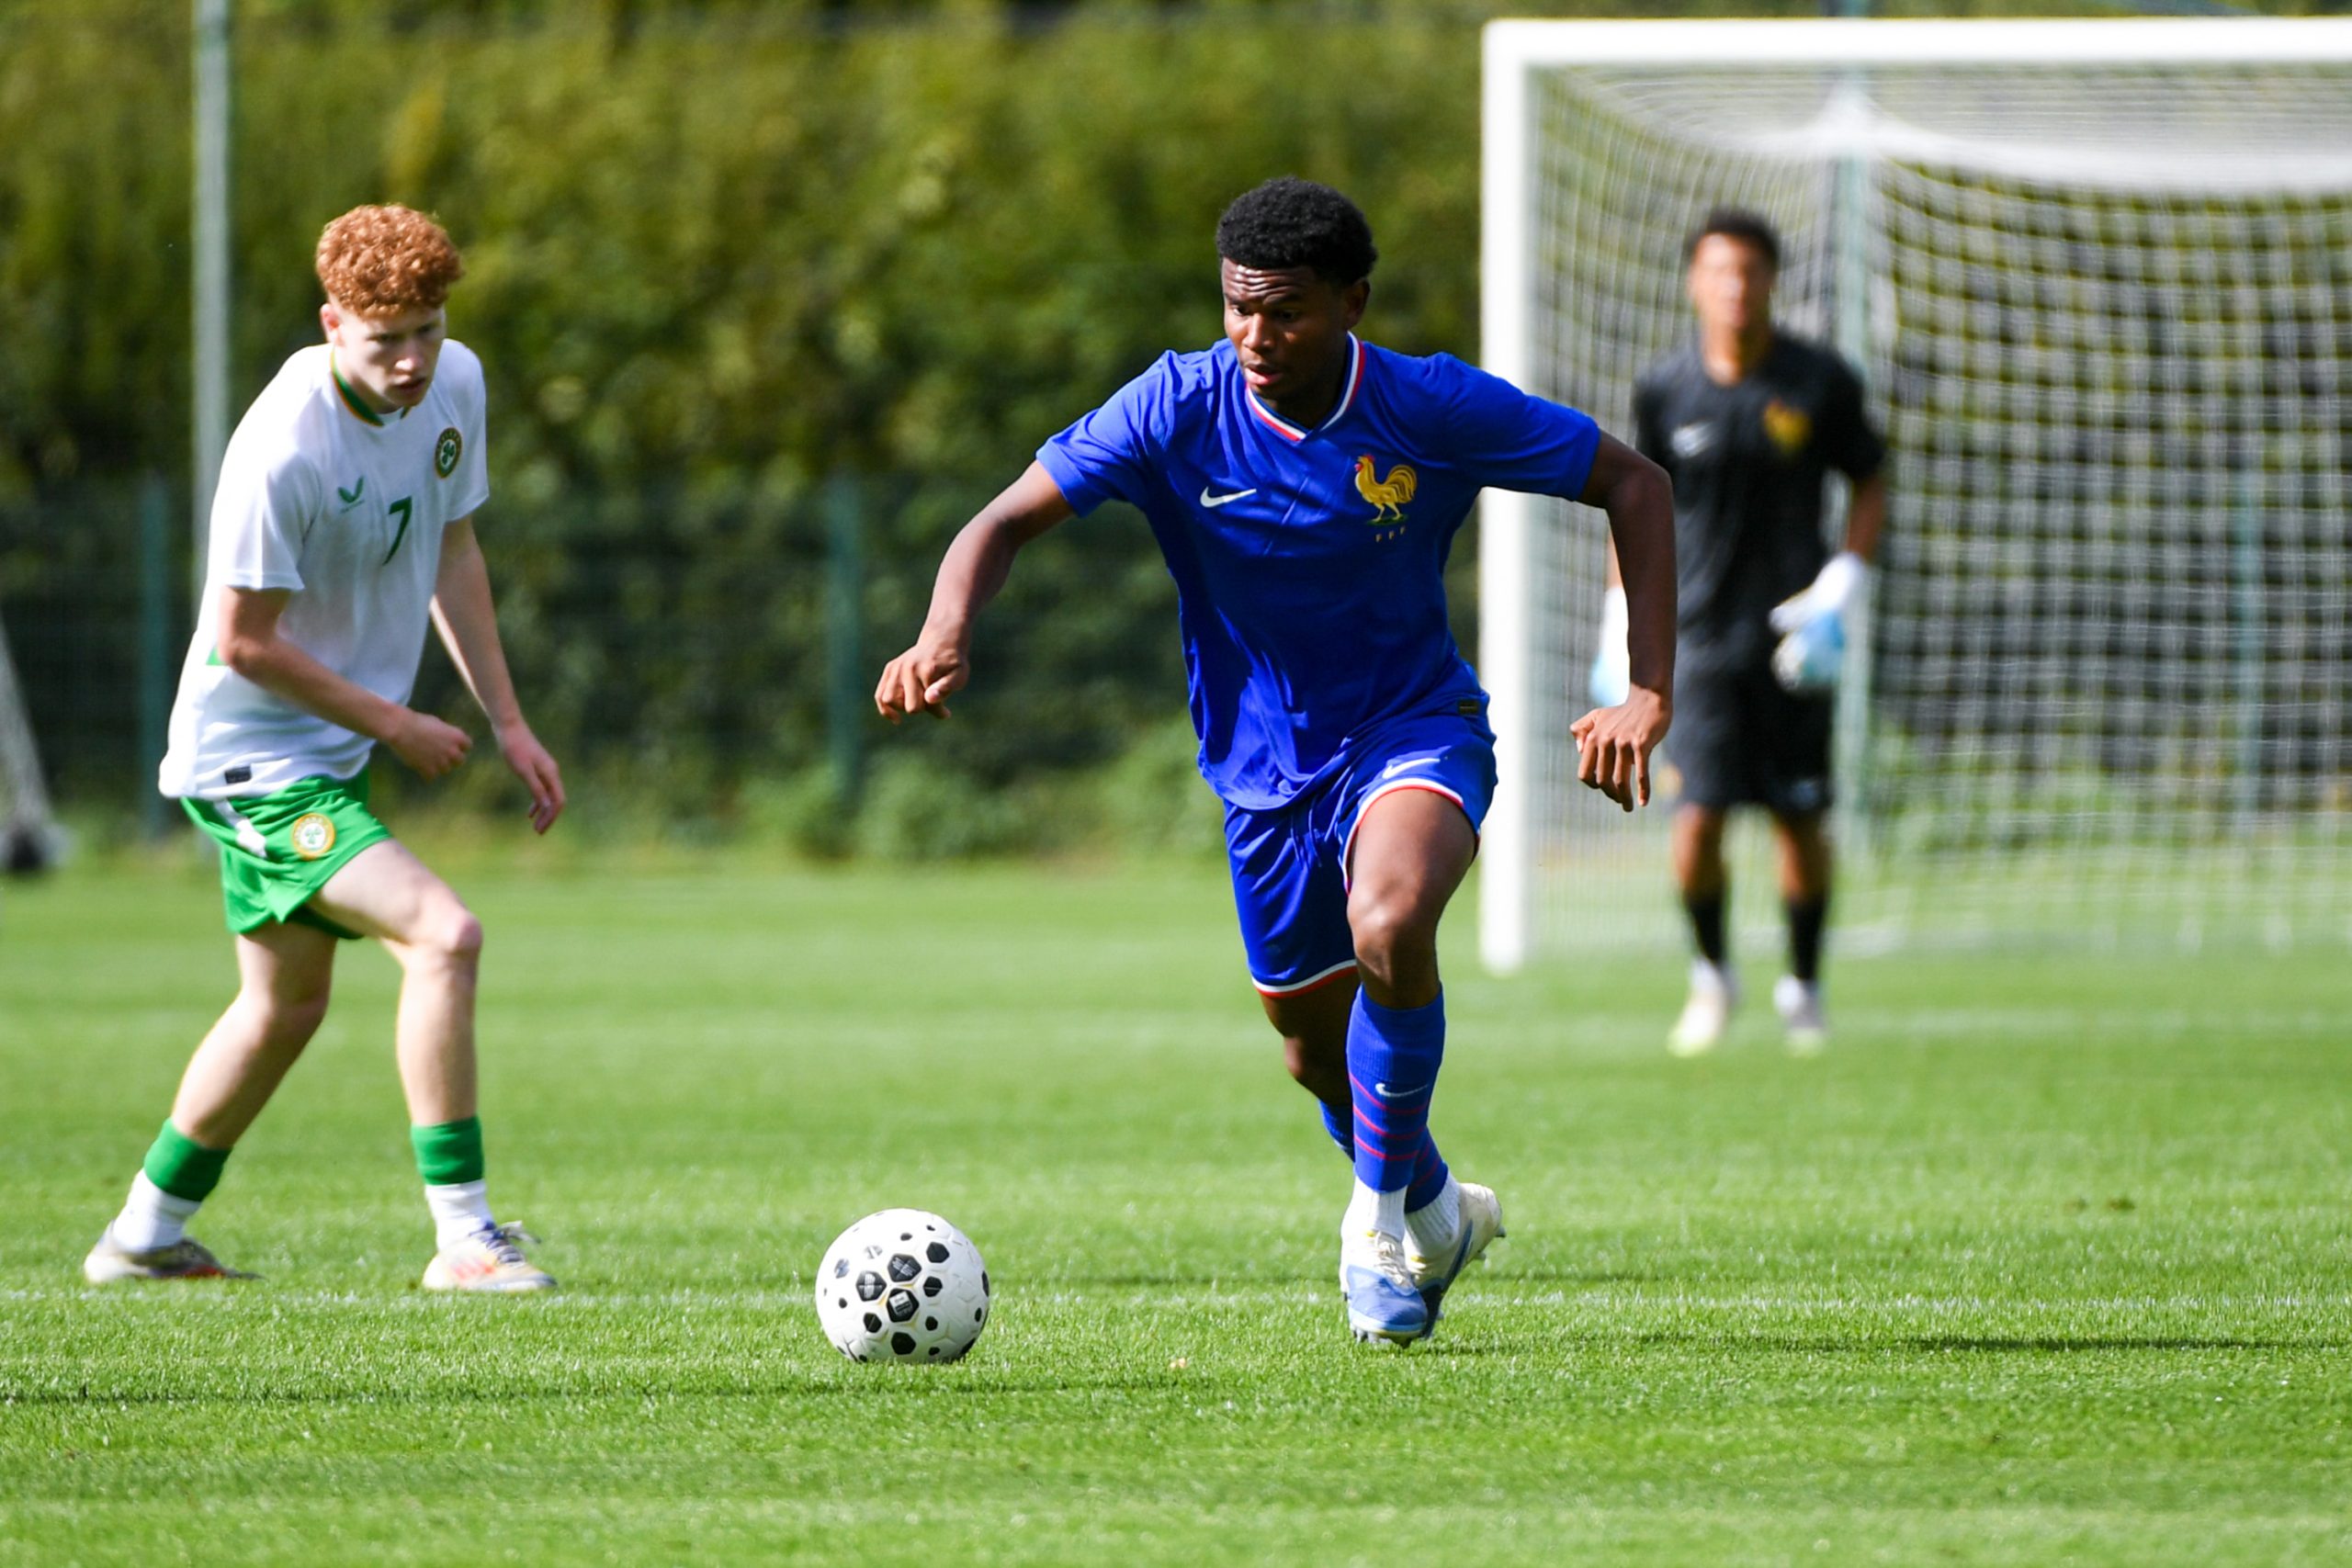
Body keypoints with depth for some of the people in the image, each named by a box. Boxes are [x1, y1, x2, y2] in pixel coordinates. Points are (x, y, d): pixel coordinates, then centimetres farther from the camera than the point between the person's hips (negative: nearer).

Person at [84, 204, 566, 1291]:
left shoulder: (454, 384, -3)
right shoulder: (282, 453, -28)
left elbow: (449, 550, 13)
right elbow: (243, 640, -21)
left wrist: (506, 720, 10)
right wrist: (395, 726, -13)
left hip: (322, 755, 9)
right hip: (250, 758, -9)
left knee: (284, 1009, 20)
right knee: (443, 936, -23)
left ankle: (143, 1237, 36)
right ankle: (462, 1237, -19)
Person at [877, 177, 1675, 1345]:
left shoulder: (1433, 410, -18)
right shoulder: (1179, 409, -16)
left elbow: (1633, 486, -9)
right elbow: (1007, 521, -15)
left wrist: (1649, 695, -18)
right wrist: (944, 639, -37)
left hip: (1414, 726, -3)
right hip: (1264, 758, 3)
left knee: (1390, 924, -33)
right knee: (1317, 1049, 13)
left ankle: (1387, 1210, -10)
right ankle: (1434, 1210, 46)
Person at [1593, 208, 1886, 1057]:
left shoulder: (1821, 383, -3)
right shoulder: (1664, 389, 0)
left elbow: (1870, 486, 8)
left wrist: (1839, 591, -6)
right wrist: (1621, 628, 7)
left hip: (1791, 637, 0)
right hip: (1699, 631, 0)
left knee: (1801, 822, 3)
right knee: (1697, 818, -11)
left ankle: (1803, 986, 25)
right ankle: (1711, 975, 14)